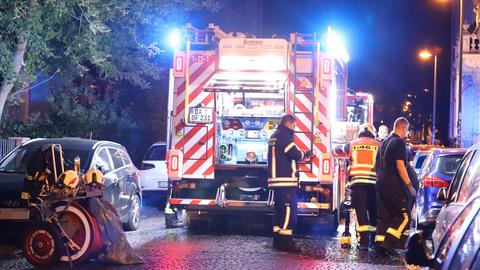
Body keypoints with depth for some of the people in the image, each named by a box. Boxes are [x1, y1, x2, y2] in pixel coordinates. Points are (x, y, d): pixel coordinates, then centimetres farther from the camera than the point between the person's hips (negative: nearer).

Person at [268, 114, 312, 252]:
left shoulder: (274, 136, 20)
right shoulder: (284, 136, -11)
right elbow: (295, 153, -18)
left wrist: (302, 155, 13)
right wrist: (306, 154, 3)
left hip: (276, 180, 10)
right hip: (286, 180, -10)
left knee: (280, 210, 14)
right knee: (289, 210, -9)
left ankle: (278, 240, 17)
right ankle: (285, 241, -11)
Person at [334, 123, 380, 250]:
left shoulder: (352, 144, 13)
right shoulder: (378, 145, 9)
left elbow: (337, 150, 28)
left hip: (357, 181, 0)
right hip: (374, 182, 0)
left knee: (361, 212, -3)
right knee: (374, 212, 12)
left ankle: (364, 241, -9)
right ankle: (375, 239, 14)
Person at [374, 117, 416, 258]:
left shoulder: (384, 142, 17)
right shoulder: (399, 142, -10)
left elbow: (377, 164, 23)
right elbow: (400, 166, -17)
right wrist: (409, 185, -15)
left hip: (381, 183, 9)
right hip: (394, 185, -9)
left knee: (384, 216, 10)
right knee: (404, 215, -4)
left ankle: (379, 243, 3)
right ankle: (389, 242, -14)